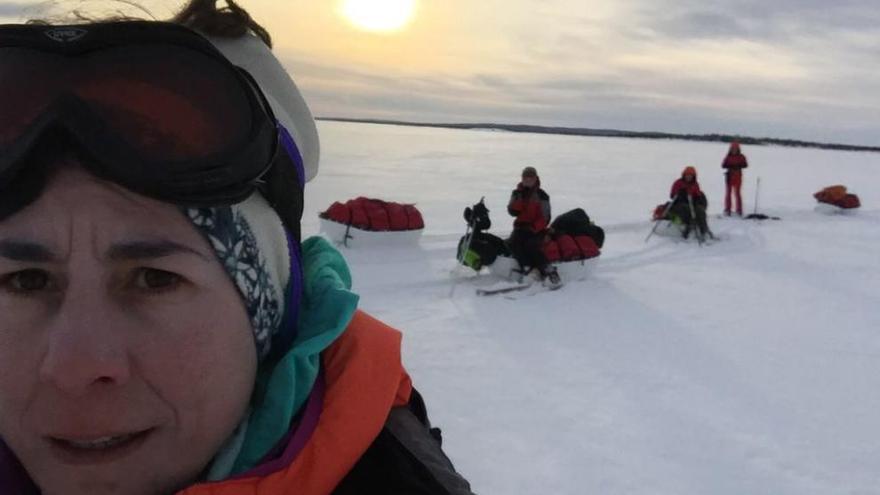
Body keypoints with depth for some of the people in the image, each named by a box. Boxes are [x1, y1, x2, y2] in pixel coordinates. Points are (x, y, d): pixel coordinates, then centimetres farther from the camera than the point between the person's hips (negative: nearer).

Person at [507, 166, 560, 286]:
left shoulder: (541, 195, 0)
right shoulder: (517, 193, 12)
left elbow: (545, 218, -6)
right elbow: (512, 211, -1)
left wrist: (534, 227, -21)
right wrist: (519, 199, -16)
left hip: (537, 228, -4)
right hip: (521, 226, 4)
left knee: (531, 245, -31)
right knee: (514, 243, -27)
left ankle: (548, 270, -28)